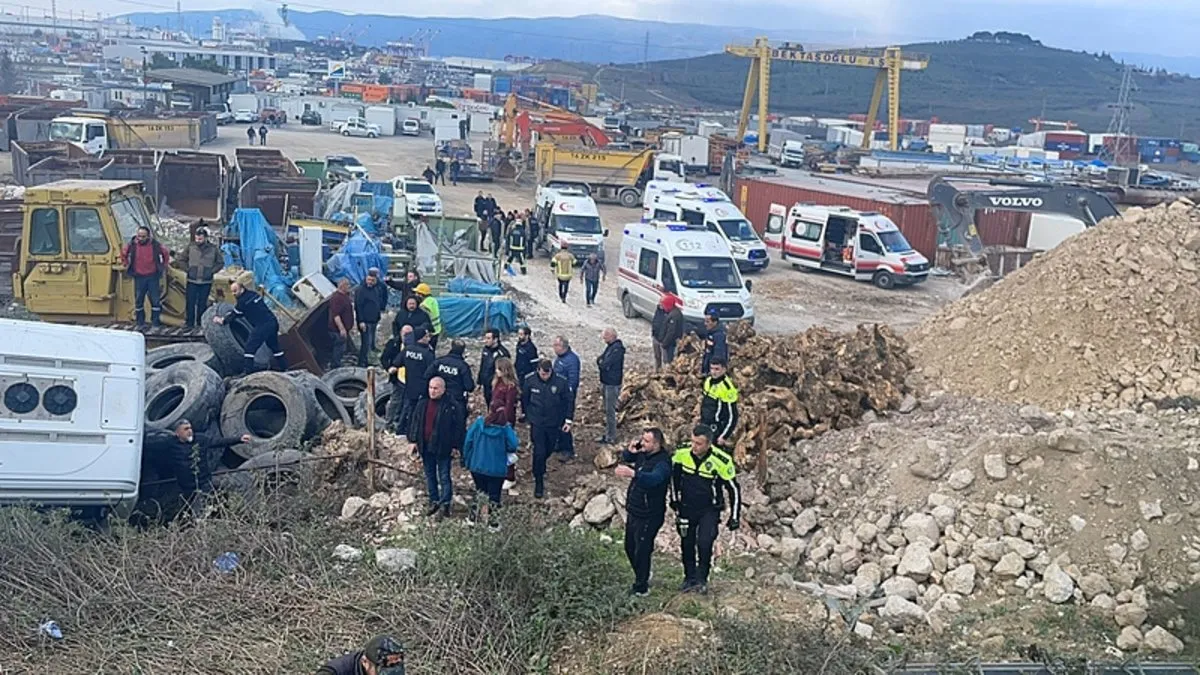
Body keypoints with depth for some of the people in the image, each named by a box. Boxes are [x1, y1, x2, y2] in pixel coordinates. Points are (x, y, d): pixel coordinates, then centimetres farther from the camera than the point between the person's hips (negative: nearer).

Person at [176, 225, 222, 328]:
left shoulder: (213, 248, -1)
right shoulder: (190, 246, -1)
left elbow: (220, 263, 8)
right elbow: (181, 260, 8)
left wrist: (211, 271, -2)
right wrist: (188, 269, -3)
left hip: (206, 282, 0)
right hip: (192, 281, 0)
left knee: (202, 303, 7)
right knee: (191, 303, 0)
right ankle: (190, 323, 8)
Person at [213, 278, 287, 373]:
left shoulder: (243, 301, -8)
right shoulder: (253, 294, 17)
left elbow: (234, 315, 3)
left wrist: (221, 320, 17)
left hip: (263, 325, -9)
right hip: (273, 322, 9)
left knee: (250, 347, -4)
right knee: (273, 345, 23)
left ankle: (247, 370, -8)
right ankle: (283, 366, 29)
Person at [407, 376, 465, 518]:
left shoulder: (452, 406, -11)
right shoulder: (422, 403, 4)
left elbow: (459, 427, -7)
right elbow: (414, 421, 11)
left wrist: (456, 446, -8)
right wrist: (413, 440, 6)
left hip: (443, 448, -5)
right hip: (425, 447, 5)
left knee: (444, 477, 3)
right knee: (429, 476, 15)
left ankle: (445, 503, 13)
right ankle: (434, 502, 26)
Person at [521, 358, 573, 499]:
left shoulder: (561, 381, -18)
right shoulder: (530, 380, -15)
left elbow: (569, 400, -6)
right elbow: (524, 398, 3)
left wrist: (568, 420, -5)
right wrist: (526, 414, 12)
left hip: (554, 423, 1)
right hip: (537, 423, -1)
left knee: (549, 449, 18)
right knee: (539, 452, -7)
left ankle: (540, 469, 49)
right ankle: (539, 483, 6)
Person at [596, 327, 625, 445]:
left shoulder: (617, 349, -22)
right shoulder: (610, 346, 8)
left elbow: (605, 364, -24)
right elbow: (601, 359, 15)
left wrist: (600, 362, -5)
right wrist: (600, 361, -6)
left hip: (612, 384, -10)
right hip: (606, 382, 10)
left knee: (610, 411, -3)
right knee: (607, 410, 18)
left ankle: (611, 437, 5)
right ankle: (608, 433, 28)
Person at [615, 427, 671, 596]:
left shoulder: (663, 462, -24)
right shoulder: (643, 454, 0)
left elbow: (654, 478, -44)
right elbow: (625, 460, 18)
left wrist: (632, 473, -60)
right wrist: (630, 451, -6)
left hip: (649, 516, -9)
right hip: (633, 511, 9)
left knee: (642, 551, 1)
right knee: (630, 547, 21)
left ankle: (641, 587, 17)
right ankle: (643, 577, 42)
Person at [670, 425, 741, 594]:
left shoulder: (721, 461, -24)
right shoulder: (682, 453, -16)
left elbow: (733, 489, -12)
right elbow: (674, 474, 6)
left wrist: (735, 517, -9)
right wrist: (674, 499, 9)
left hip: (710, 510, -3)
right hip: (686, 507, 3)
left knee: (704, 542, -15)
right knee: (687, 544, 9)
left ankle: (702, 579, 3)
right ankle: (689, 578, 26)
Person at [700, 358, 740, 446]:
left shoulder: (727, 388, -24)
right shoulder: (708, 380, -1)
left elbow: (732, 416, -20)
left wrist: (724, 436, -21)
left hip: (719, 430, -8)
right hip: (705, 427, 8)